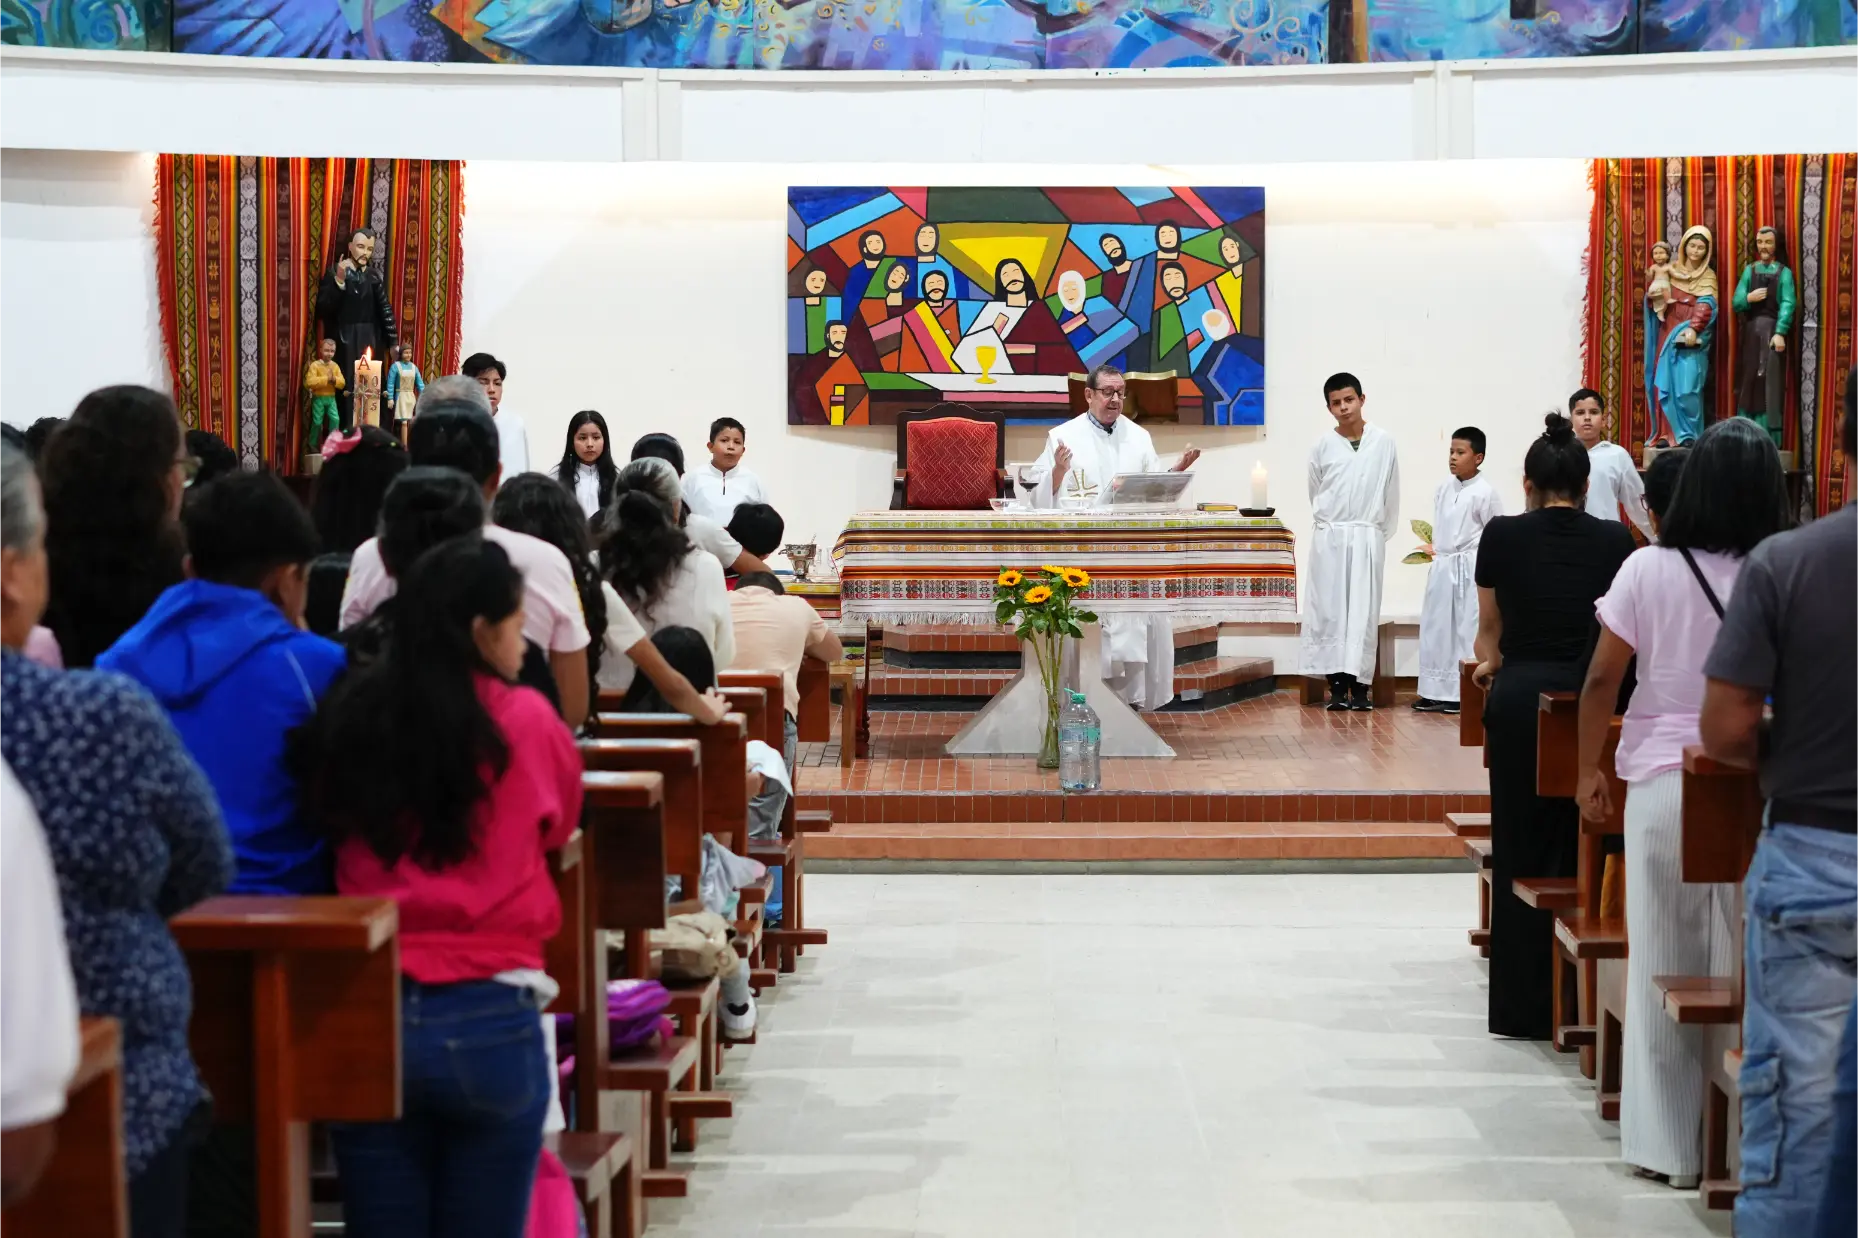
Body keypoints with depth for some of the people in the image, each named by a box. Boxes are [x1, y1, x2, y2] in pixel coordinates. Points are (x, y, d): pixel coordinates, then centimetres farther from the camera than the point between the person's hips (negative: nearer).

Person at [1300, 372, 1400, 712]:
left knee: (1364, 611, -3)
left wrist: (1379, 533, 11)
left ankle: (1360, 686, -2)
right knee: (1330, 609, -2)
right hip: (1329, 539, 1)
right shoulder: (1323, 447, 2)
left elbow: (1391, 496, 7)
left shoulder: (1384, 443, 0)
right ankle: (1337, 685, 0)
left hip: (1368, 539, -1)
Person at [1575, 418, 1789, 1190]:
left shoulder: (1649, 570, -3)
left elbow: (1602, 680, 0)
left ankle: (1667, 1144, 16)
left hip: (1664, 784, 1)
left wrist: (1590, 772, 9)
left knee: (1663, 963, 9)